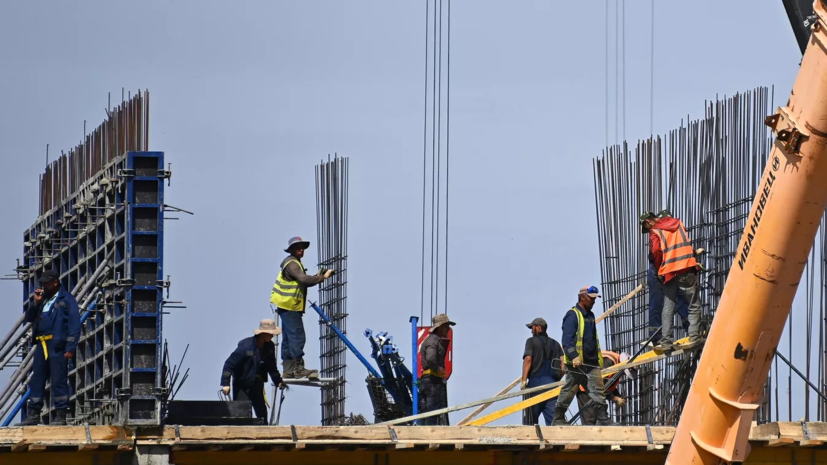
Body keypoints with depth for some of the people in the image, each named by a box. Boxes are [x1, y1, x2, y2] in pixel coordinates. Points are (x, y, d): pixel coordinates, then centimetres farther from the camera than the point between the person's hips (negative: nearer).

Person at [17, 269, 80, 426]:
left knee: (59, 381, -6)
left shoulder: (66, 299, -2)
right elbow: (29, 318, 21)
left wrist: (71, 348, -15)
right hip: (42, 345, 7)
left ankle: (61, 416, -3)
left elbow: (75, 324, -7)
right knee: (36, 380, 8)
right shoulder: (43, 299, 19)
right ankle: (33, 415, 12)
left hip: (57, 346, -7)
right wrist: (36, 303, 4)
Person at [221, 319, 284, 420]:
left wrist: (278, 381, 5)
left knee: (262, 413, 6)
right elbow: (229, 364, -20)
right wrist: (225, 383, -24)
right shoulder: (246, 346, -23)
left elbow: (272, 367, 12)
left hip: (257, 385, 6)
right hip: (241, 384, -6)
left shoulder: (270, 346, -5)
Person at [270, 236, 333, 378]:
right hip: (290, 306, -11)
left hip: (288, 307, 11)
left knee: (289, 339, 11)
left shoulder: (294, 263, 20)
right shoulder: (291, 263, -12)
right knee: (297, 337, -13)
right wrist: (322, 277, -24)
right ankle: (298, 368, -16)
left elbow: (302, 282, 18)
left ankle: (288, 370, 13)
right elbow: (303, 279, -26)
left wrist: (318, 277, 5)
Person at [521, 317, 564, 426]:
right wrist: (556, 380, 16)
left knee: (532, 418, 1)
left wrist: (524, 380, -10)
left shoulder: (532, 341, 4)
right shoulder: (555, 344, 18)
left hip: (536, 381, -4)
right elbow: (563, 363, 8)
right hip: (552, 382, 4)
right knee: (552, 416, -3)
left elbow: (528, 359, -9)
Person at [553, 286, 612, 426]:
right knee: (568, 391, 0)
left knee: (598, 392, -1)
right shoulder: (572, 315, -8)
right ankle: (558, 419, 8)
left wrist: (599, 359, 24)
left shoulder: (590, 315, 19)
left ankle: (603, 420, -4)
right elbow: (567, 339, -17)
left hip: (592, 363, 8)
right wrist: (574, 356, -29)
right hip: (576, 362, -8)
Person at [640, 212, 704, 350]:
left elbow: (656, 252, -9)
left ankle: (666, 340, -1)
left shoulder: (655, 232, 1)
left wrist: (659, 270, 5)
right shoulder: (677, 223, 14)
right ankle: (694, 336, -3)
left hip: (670, 273, -2)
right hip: (688, 270, 2)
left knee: (668, 309, 4)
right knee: (694, 305, 5)